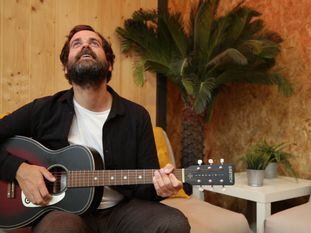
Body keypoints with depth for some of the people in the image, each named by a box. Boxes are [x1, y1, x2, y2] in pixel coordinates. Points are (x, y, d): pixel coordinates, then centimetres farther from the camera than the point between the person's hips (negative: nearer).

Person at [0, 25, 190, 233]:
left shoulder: (137, 116, 0)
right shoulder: (43, 110, -2)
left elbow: (145, 185, 1)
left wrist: (158, 188, -21)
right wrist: (19, 169, -13)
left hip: (121, 209, 2)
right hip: (64, 209, -1)